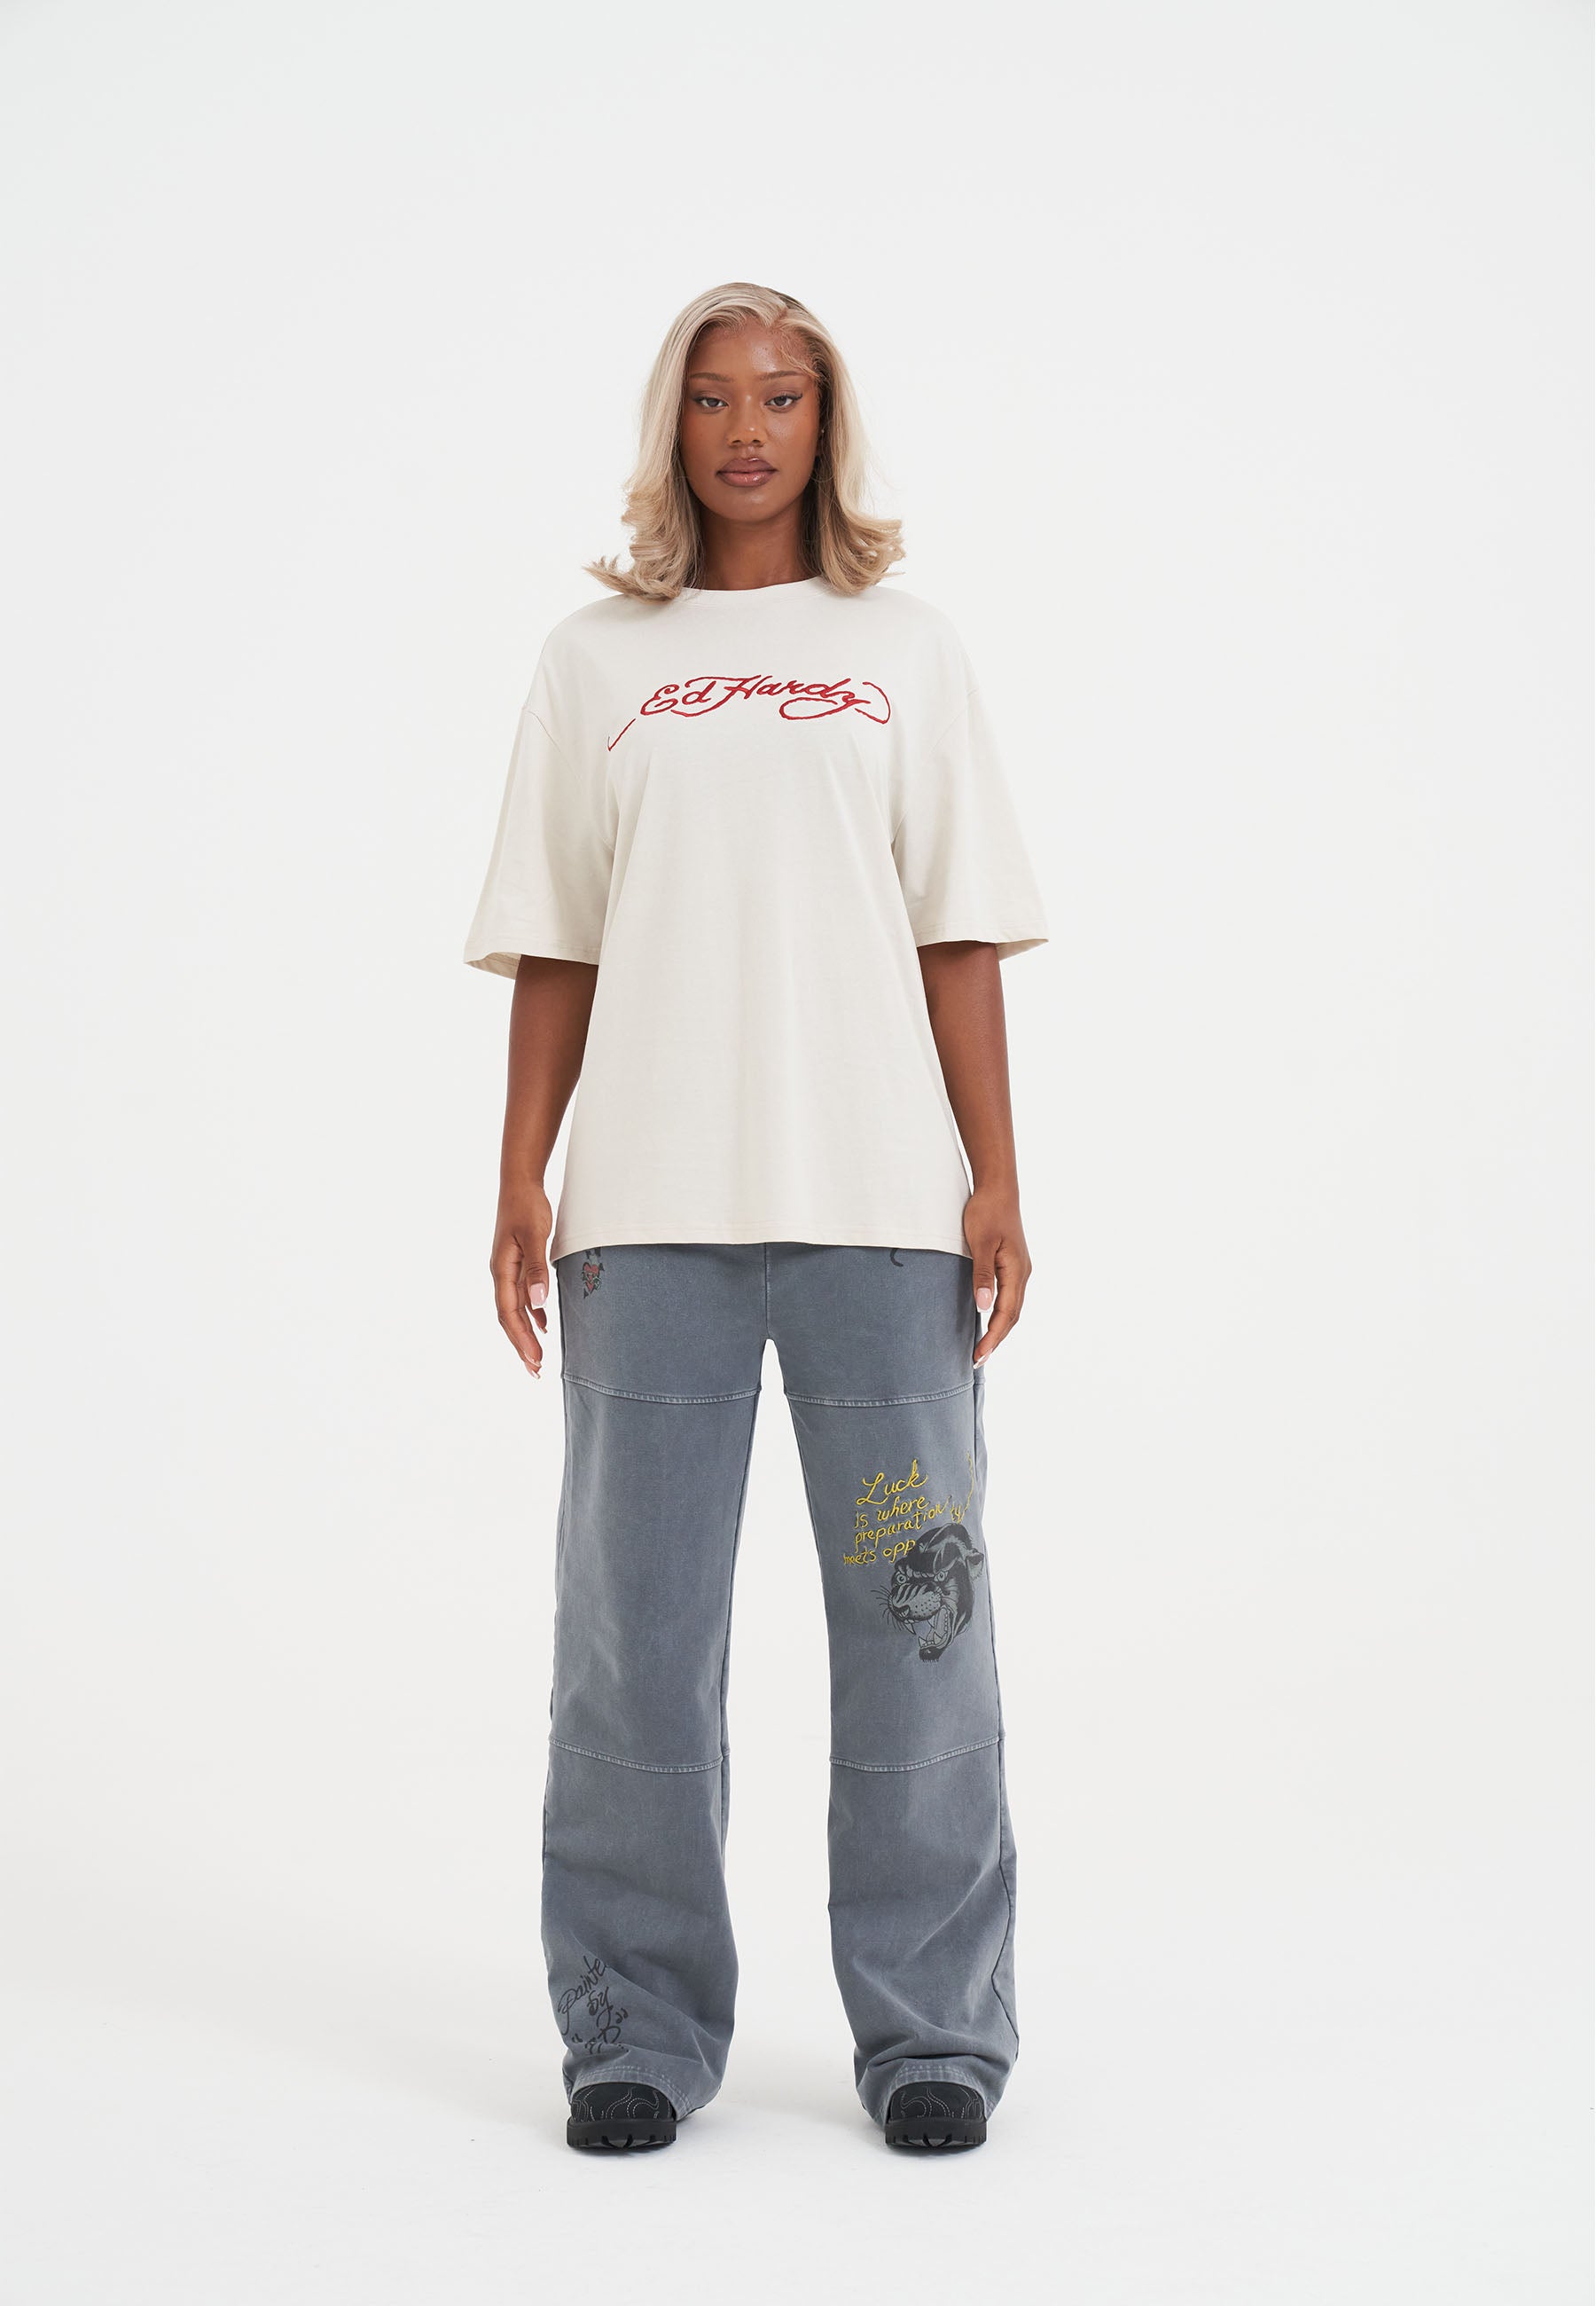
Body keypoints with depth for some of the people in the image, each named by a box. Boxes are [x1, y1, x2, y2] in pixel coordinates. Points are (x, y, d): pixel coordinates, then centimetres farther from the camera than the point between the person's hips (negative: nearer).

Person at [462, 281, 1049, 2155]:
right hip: (648, 1208, 1)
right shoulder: (592, 663, 13)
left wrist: (995, 1178, 0)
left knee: (912, 1613, 1)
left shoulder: (905, 651, 12)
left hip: (880, 1200, 0)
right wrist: (521, 1181, 2)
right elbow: (554, 950, 10)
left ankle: (931, 2029, 13)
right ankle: (640, 2029, 16)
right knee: (634, 1625, 3)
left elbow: (959, 940, 7)